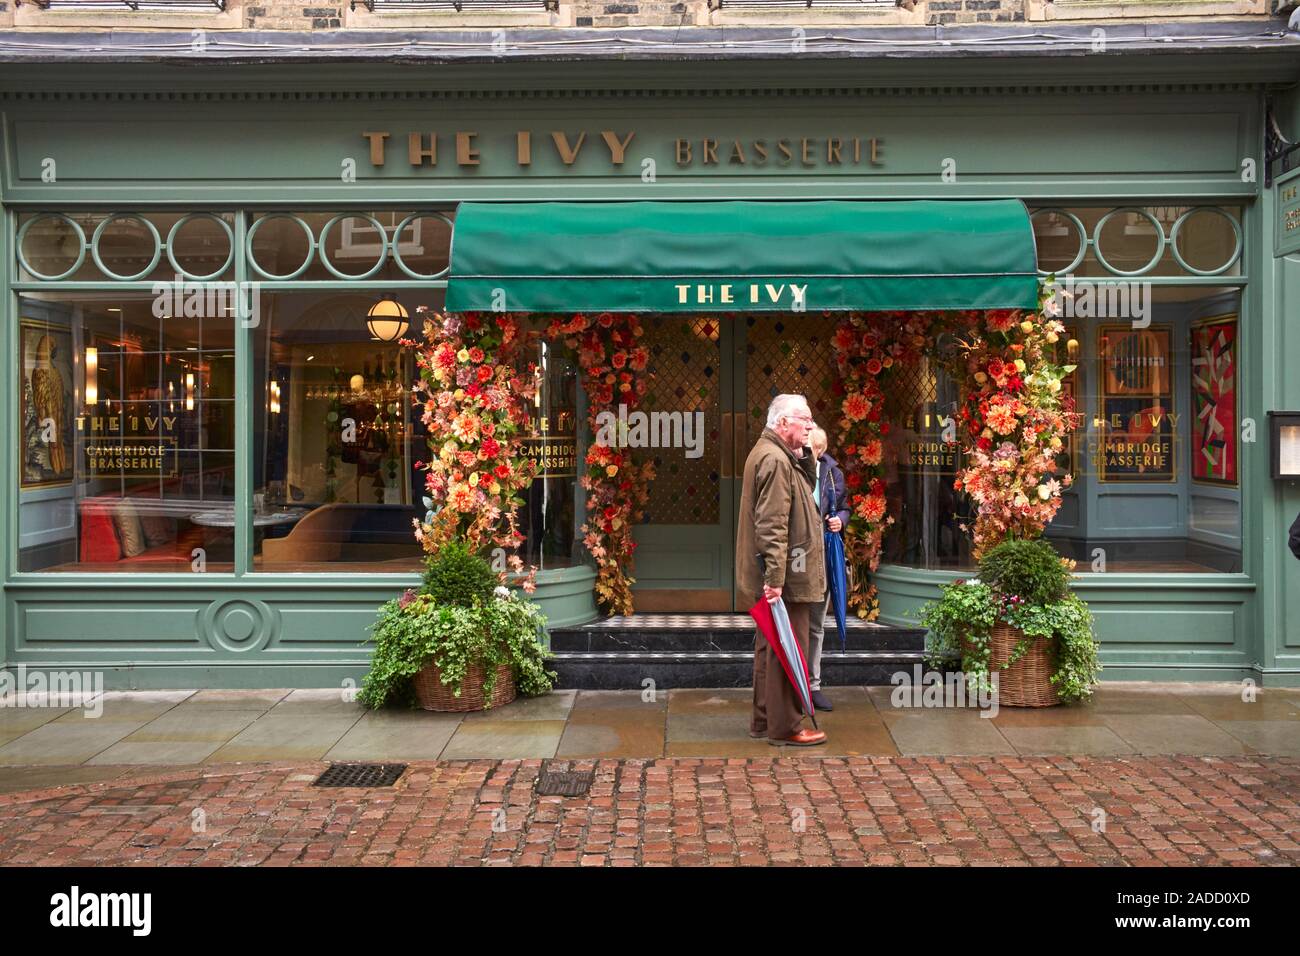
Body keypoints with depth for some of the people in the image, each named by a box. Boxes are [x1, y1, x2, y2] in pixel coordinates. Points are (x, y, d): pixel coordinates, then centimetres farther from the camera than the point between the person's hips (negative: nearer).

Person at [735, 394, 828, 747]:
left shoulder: (769, 454, 15)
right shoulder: (776, 460, -18)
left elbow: (807, 488, 19)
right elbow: (772, 525, -24)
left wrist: (805, 456, 5)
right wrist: (775, 578, -27)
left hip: (776, 576, 11)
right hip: (786, 577, -11)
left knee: (771, 646, 16)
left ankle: (764, 720, 26)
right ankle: (785, 727, 4)